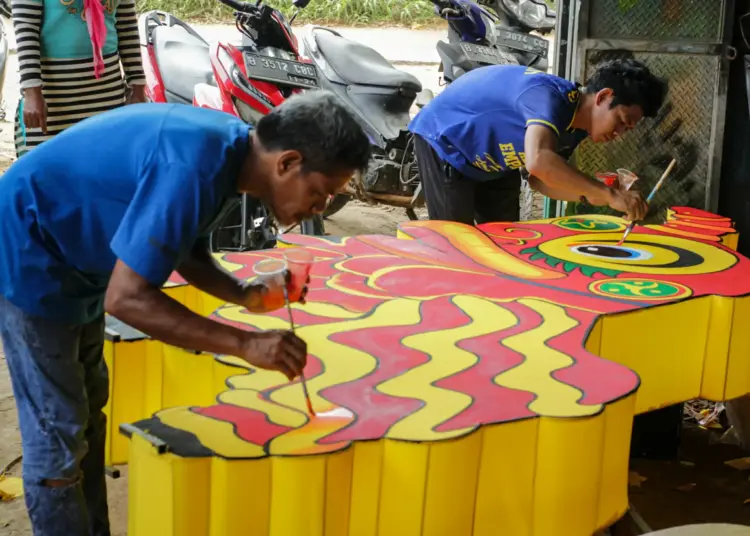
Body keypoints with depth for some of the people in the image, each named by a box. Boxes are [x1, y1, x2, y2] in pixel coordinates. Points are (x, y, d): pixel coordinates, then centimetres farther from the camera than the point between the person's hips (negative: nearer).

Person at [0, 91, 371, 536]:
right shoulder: (193, 168, -34)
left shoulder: (232, 147, -5)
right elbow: (125, 298, -33)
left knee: (87, 410, 19)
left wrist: (246, 295, -11)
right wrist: (244, 344, -33)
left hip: (70, 257, 10)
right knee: (58, 437, -5)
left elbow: (187, 251, 8)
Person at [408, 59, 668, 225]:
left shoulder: (575, 125, -7)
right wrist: (609, 195, -51)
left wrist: (590, 193, -18)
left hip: (491, 162, 9)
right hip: (445, 142, -9)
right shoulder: (550, 97, -35)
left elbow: (539, 179, -1)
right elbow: (539, 162, -54)